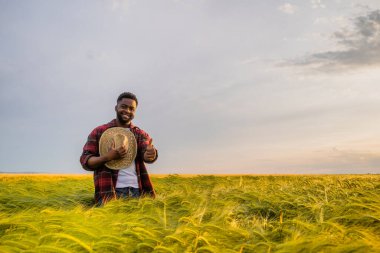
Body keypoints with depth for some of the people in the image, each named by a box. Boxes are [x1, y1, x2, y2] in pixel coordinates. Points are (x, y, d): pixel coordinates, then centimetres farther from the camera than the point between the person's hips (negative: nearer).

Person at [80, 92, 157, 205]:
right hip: (110, 191, -2)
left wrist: (150, 154, -34)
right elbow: (85, 161, 1)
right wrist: (108, 157, -18)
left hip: (138, 191, 2)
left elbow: (146, 152, -9)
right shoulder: (99, 132, 5)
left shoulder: (141, 134, 11)